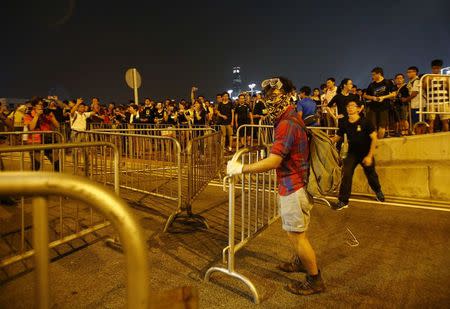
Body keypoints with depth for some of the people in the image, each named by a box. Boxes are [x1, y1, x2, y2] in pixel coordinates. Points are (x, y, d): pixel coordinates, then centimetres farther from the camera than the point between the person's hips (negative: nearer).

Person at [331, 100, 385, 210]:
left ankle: (378, 191, 48)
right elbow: (337, 137, 1)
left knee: (371, 175, 15)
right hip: (352, 153, 2)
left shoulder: (365, 122, -18)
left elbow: (374, 138, -16)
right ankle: (343, 201, -6)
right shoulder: (344, 124, -8)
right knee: (346, 174, -15)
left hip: (366, 153, -2)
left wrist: (370, 156, -20)